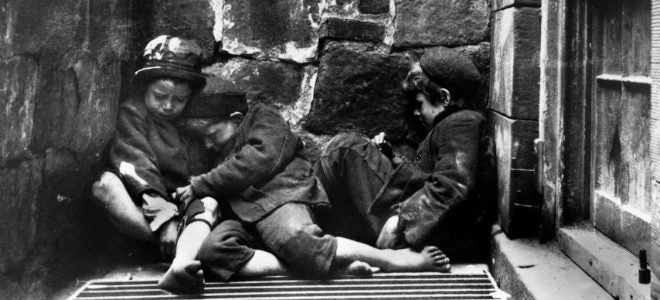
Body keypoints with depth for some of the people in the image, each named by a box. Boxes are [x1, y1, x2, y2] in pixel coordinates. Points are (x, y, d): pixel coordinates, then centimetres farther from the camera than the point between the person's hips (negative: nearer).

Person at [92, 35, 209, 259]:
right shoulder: (133, 112, 4)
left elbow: (200, 177, 6)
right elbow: (137, 163, -12)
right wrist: (163, 216, -27)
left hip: (186, 210, 3)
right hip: (141, 211, -2)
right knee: (106, 183, -26)